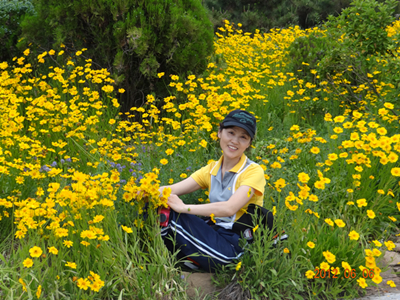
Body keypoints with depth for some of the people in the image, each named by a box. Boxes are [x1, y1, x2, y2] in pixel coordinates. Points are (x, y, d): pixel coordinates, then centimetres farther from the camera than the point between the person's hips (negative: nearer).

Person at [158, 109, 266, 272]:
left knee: (168, 214, -24)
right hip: (213, 236, 6)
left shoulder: (253, 171, -7)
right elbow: (173, 189, -2)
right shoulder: (211, 170, 12)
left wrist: (185, 207, -29)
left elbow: (230, 208, -24)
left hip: (235, 246, -6)